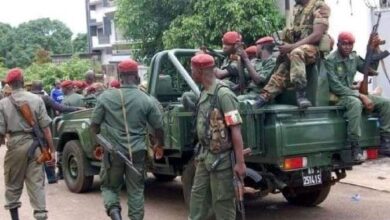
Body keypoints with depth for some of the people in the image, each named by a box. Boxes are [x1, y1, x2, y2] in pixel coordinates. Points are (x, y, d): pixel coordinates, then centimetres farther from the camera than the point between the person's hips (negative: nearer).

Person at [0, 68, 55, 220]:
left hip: (15, 145, 0)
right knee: (36, 183, 6)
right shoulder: (36, 100, -3)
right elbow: (45, 127, -3)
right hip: (35, 144, 0)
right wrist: (52, 149, 2)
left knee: (13, 183, 16)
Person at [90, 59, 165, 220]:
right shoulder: (146, 100, -5)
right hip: (137, 152, 0)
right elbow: (158, 127, 2)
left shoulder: (106, 97, -6)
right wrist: (159, 145, 22)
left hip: (113, 151, 0)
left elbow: (94, 125, 1)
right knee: (136, 190, 13)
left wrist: (101, 141, 22)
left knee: (109, 186, 17)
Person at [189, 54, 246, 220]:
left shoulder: (223, 94, -20)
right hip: (204, 155, 9)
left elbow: (236, 130, -21)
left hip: (221, 158, -8)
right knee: (198, 195, 16)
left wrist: (240, 163, -22)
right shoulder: (204, 93, 8)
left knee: (222, 201, 3)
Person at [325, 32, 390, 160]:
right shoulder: (330, 61, -13)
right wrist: (360, 96, -24)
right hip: (338, 96, -7)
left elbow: (371, 70, 14)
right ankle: (355, 146, -37)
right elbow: (336, 87, -21)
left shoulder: (354, 57, 8)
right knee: (356, 103, -40)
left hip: (353, 93, 8)